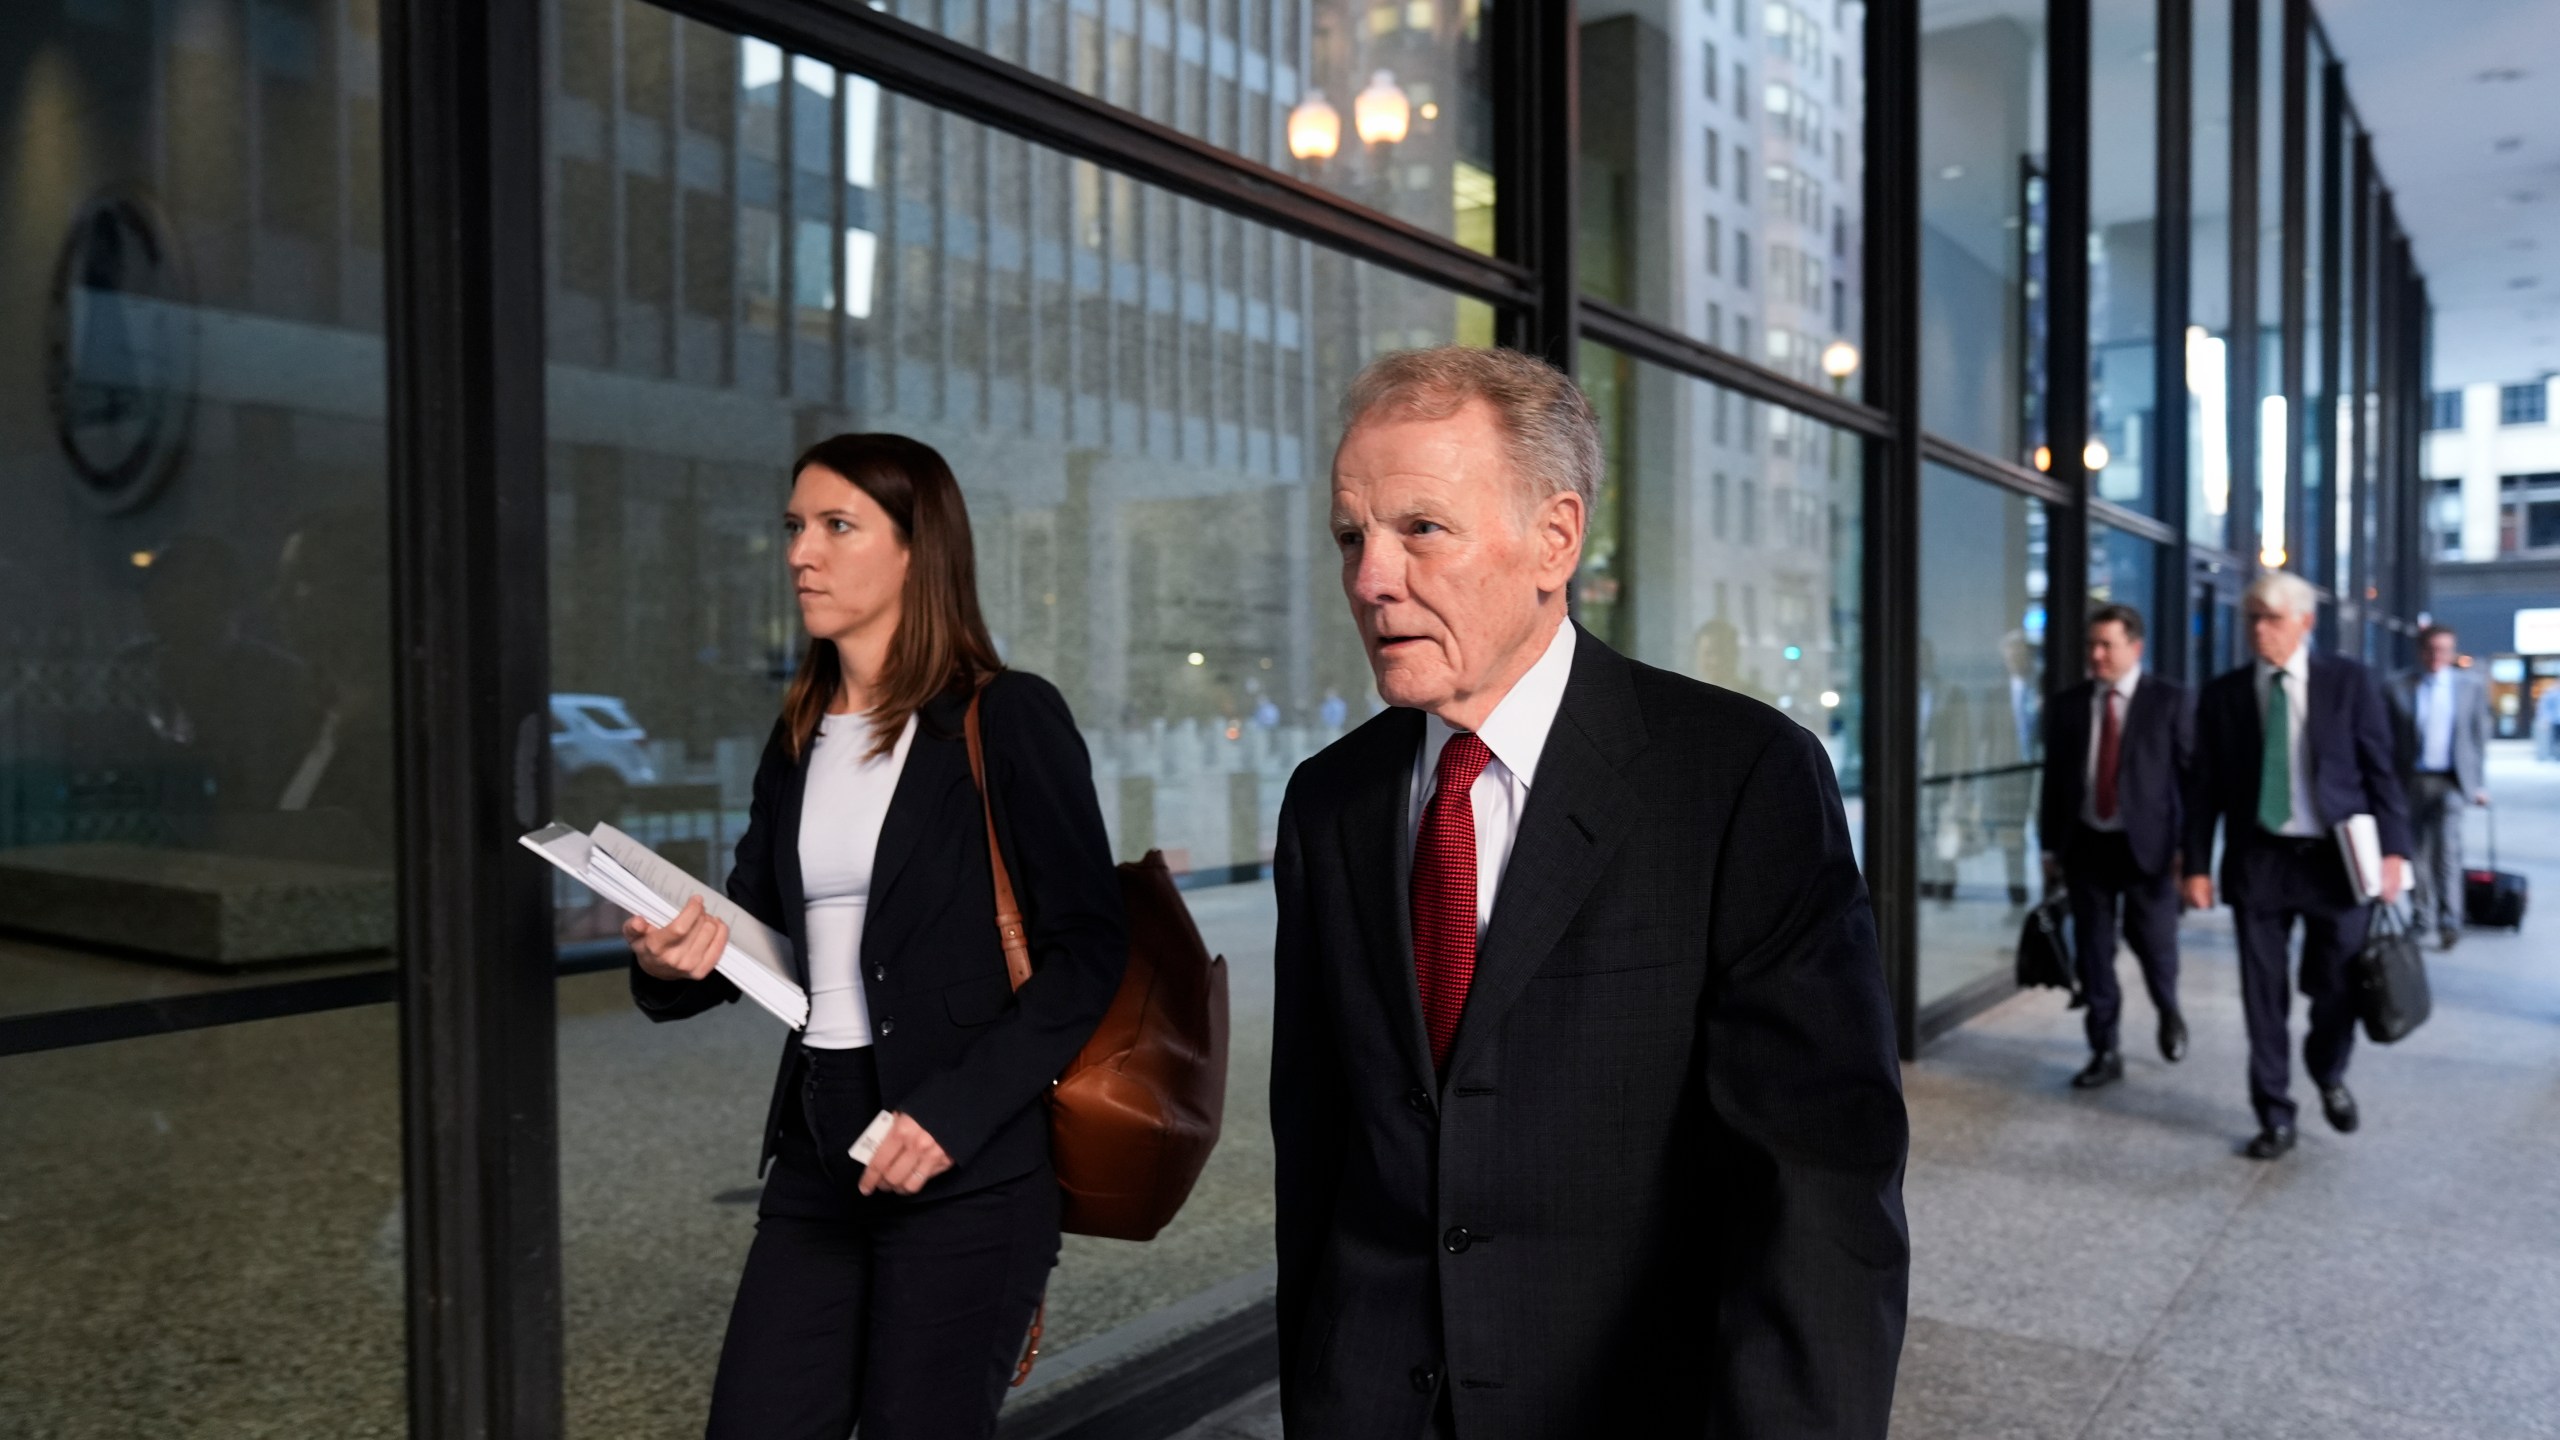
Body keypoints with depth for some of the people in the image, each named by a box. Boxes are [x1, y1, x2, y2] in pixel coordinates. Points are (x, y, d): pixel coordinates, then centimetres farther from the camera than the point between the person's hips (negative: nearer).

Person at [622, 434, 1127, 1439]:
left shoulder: (1008, 717, -8)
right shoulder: (798, 736, 11)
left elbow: (1087, 946, -10)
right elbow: (755, 924, 18)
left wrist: (957, 1110, -19)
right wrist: (673, 960, -5)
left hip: (966, 1169, -5)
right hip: (819, 1157, 6)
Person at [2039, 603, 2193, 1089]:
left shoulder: (2169, 699, -2)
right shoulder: (2067, 705, 6)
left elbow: (2191, 771, -3)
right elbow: (2054, 778, 9)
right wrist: (2052, 845, 8)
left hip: (2146, 843, -2)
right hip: (2086, 844, 3)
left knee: (2154, 943, 3)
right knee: (2093, 953, 5)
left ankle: (2168, 1013, 36)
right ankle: (2105, 1053, 16)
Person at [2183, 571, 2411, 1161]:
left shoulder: (2349, 680, 1)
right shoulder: (2223, 693, 3)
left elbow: (2379, 769, 0)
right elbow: (2204, 787, 4)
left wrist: (2393, 848, -8)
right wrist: (2197, 865, -1)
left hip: (2336, 859, -1)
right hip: (2258, 862, 1)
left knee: (2337, 990, 8)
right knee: (2264, 997, 5)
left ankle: (2329, 1076, 39)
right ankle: (2276, 1115, 19)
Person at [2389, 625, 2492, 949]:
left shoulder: (2471, 686, 6)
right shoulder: (2400, 687, 3)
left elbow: (2480, 736, 8)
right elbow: (2390, 738, 4)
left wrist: (2480, 783, 5)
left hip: (2451, 780, -1)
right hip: (2413, 780, 1)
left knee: (2447, 847, -14)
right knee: (2419, 851, 8)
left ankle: (2449, 922, -13)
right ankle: (2424, 915, 21)